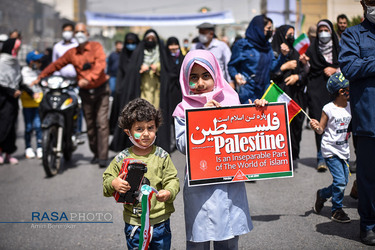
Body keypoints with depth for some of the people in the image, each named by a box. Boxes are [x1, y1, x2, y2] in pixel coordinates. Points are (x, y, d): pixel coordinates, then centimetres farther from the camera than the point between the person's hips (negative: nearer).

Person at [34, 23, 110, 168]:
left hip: (101, 89, -3)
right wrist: (40, 77, 10)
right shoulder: (71, 53, 6)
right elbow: (56, 65, 14)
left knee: (102, 123, -9)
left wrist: (89, 78, -33)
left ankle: (103, 157, -9)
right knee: (90, 125, 6)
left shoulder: (96, 47, -4)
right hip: (85, 92, 3)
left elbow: (100, 64, -20)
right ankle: (95, 154, 18)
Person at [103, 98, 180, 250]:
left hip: (160, 221, 1)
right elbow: (107, 179, 3)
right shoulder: (122, 159, -3)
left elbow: (172, 180, -3)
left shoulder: (162, 156, -4)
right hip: (134, 222, 0)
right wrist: (113, 184, -19)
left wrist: (168, 193, -23)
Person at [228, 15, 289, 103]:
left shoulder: (267, 46, 14)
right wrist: (236, 76, -24)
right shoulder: (242, 45, -5)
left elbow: (273, 67, 10)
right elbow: (232, 65, -4)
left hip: (264, 91, 6)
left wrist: (283, 55, -4)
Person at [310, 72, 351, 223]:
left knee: (344, 182, 8)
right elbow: (321, 130, -7)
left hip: (344, 149, 6)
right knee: (340, 181, -10)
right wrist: (316, 127, -26)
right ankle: (336, 211, 7)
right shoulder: (329, 109, -12)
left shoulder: (350, 107, 5)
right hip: (330, 149, -6)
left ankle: (322, 194, 33)